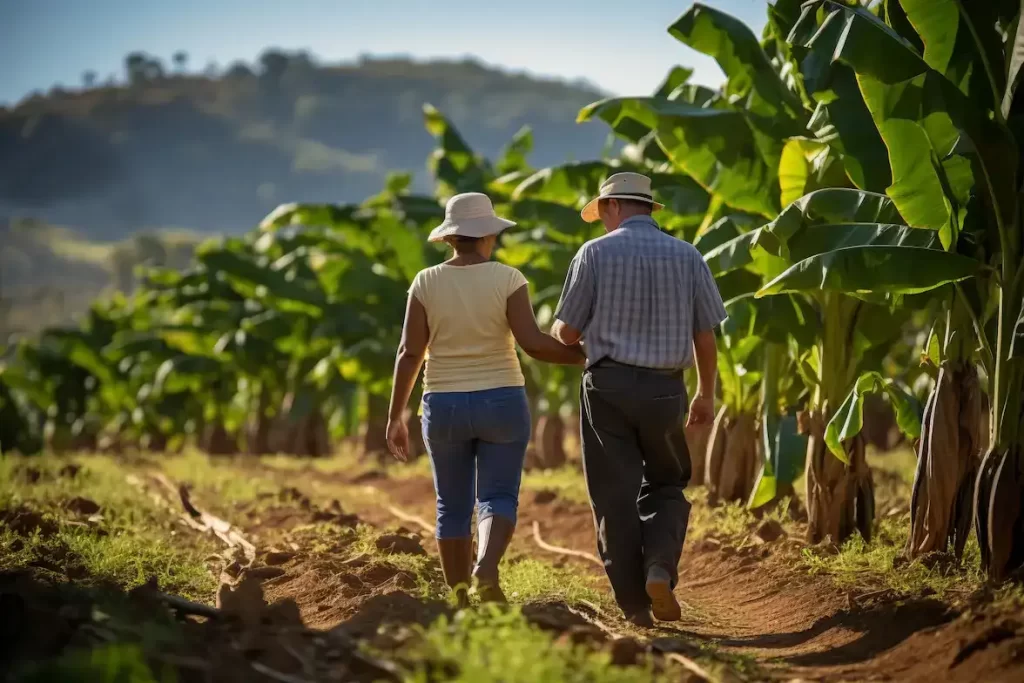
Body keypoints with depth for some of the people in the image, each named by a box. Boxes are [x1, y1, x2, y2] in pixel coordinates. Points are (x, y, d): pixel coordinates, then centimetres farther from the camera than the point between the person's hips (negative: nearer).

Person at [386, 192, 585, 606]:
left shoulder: (426, 282, -3)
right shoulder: (507, 279, -7)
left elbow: (409, 353, -6)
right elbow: (532, 343, -15)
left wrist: (395, 418, 0)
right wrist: (587, 355, -2)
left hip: (444, 407, 2)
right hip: (501, 404, -1)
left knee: (453, 506, 13)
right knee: (498, 499, 3)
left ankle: (459, 602, 11)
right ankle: (487, 571, -25)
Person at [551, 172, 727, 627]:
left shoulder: (596, 253, -2)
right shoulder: (687, 256, 4)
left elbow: (568, 333, -1)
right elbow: (705, 335, 6)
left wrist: (557, 331, 23)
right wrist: (706, 394, 18)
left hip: (608, 385, -2)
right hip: (664, 389, 2)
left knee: (616, 496, 5)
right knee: (666, 487, 18)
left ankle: (635, 604, 4)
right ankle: (660, 568, -7)